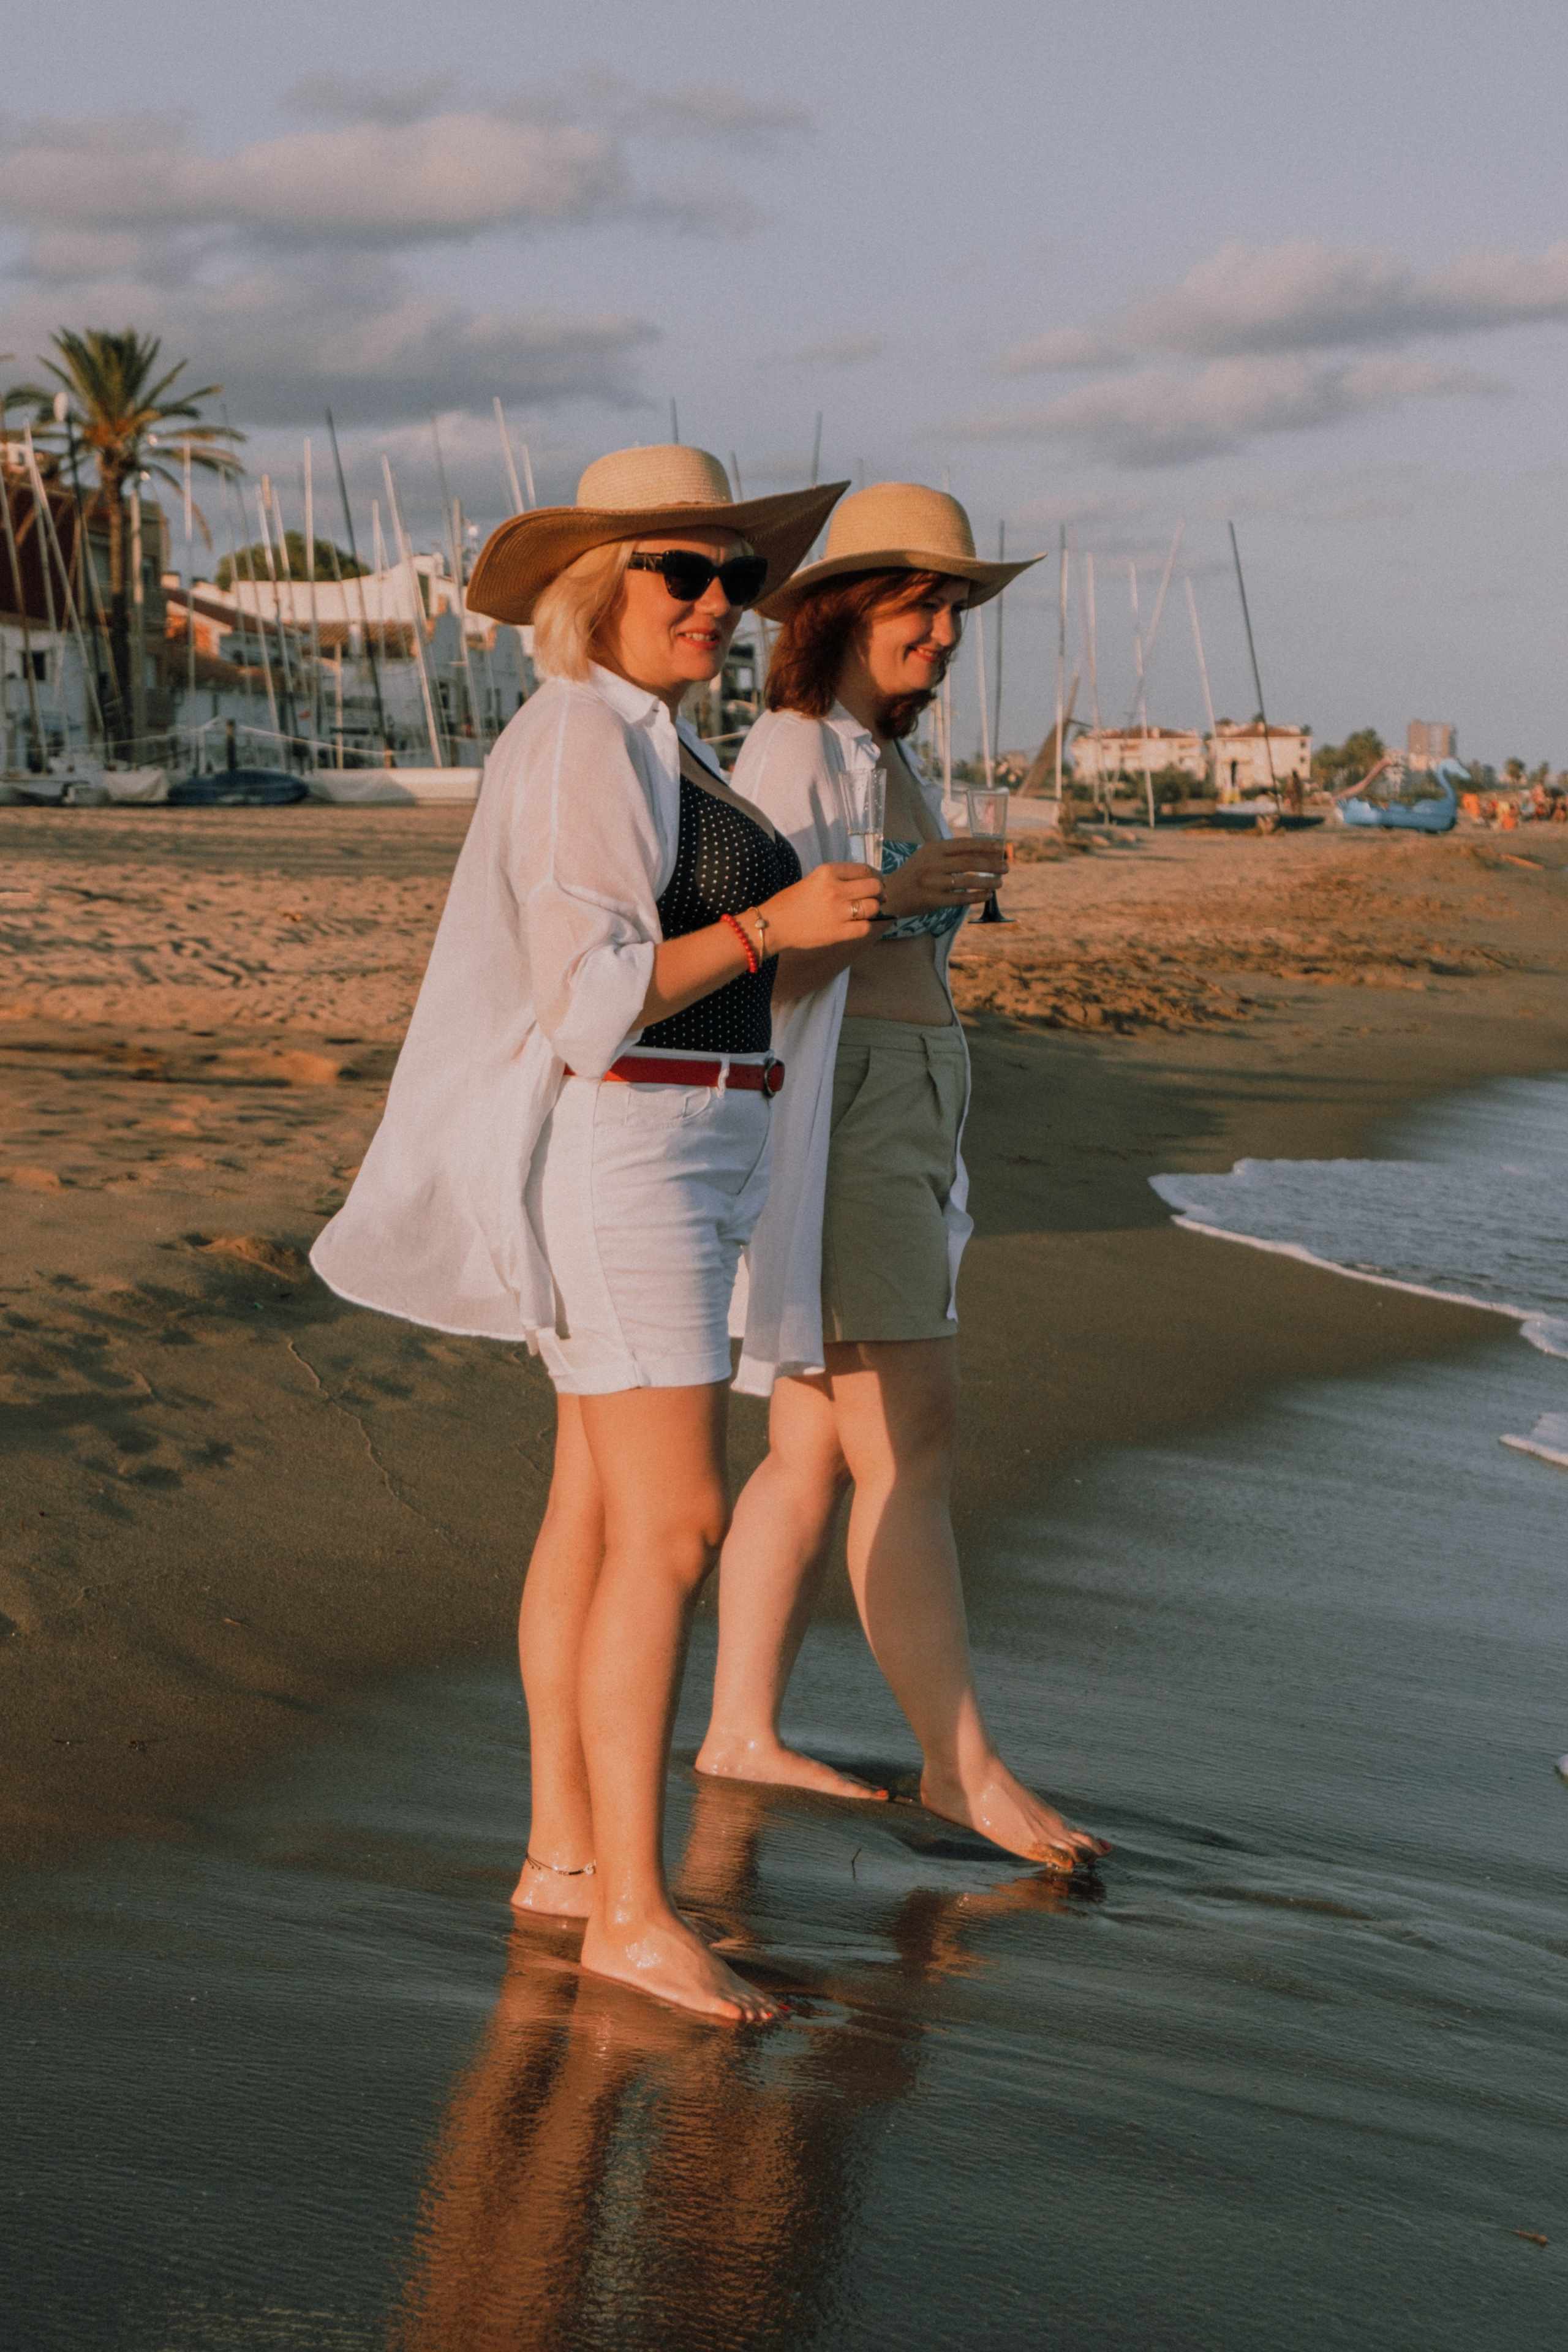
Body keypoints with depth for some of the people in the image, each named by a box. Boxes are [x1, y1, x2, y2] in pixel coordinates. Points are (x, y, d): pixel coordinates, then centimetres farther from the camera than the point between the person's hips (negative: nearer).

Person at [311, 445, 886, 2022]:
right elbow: (582, 1001, -22)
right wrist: (775, 923, -24)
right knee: (672, 1529, -12)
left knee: (601, 1508, 12)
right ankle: (632, 1913, -8)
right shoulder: (587, 743, -16)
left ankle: (562, 1855, 19)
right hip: (614, 1159, -11)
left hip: (663, 1152, 11)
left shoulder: (638, 745, 15)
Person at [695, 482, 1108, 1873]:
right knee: (910, 1443, -11)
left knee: (818, 1450, 10)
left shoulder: (888, 762, 18)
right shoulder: (788, 752, -11)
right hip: (820, 1125, -10)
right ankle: (963, 1765, -8)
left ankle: (741, 1729, 16)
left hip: (901, 1122, 10)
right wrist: (889, 897, -27)